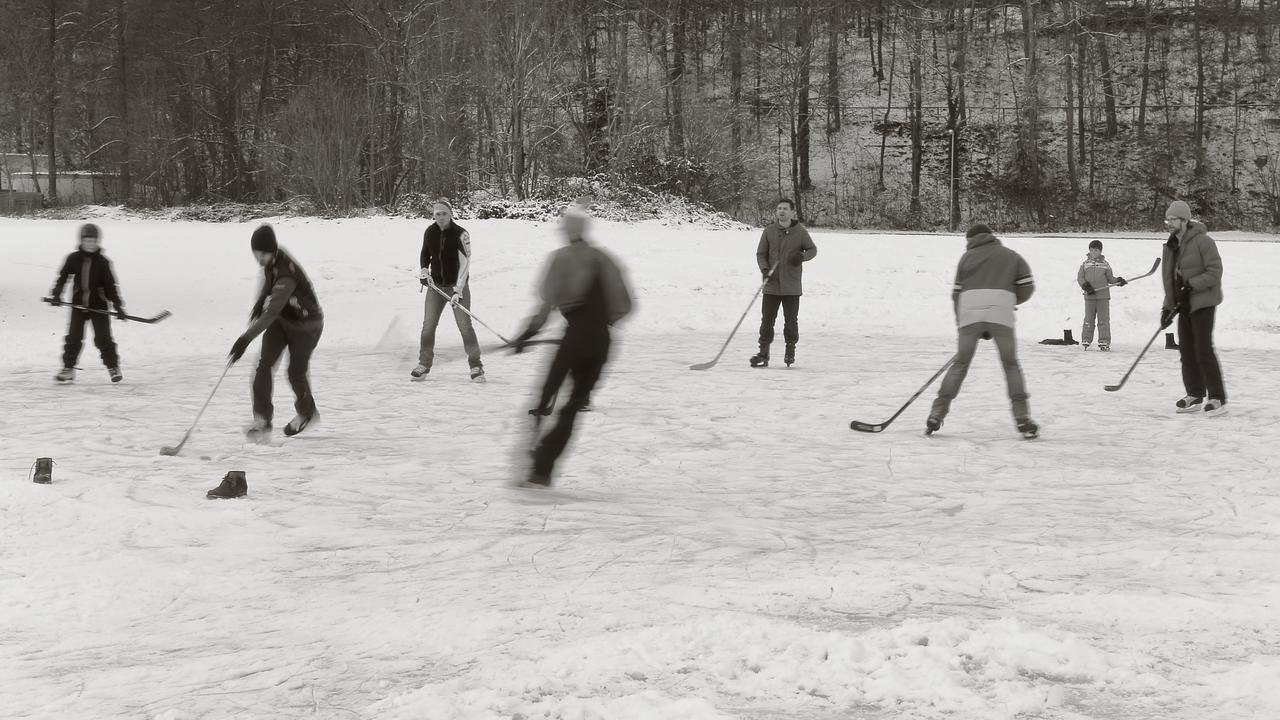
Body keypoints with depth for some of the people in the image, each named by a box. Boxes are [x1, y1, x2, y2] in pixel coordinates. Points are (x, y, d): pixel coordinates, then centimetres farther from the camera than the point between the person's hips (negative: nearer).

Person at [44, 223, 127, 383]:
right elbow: (63, 277, 7)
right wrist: (56, 294, -6)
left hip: (99, 306, -2)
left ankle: (113, 368, 9)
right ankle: (68, 368, 10)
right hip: (78, 305, 2)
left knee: (103, 338, -3)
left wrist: (118, 306, -8)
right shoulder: (73, 259, -2)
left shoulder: (103, 262, -6)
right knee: (73, 337, 0)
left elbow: (111, 285, -4)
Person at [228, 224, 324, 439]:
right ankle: (263, 421, -8)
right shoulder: (271, 260, -13)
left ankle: (307, 412, 37)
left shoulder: (286, 274, -37)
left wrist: (246, 338, -48)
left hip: (306, 326, -7)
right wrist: (261, 301, 18)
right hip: (282, 319, 7)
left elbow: (272, 312, -44)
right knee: (265, 365, -10)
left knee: (296, 373, 7)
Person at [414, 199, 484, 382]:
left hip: (457, 285, -4)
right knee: (428, 324, -2)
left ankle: (476, 365, 0)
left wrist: (458, 291, -27)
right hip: (436, 285, 4)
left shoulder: (461, 234, -16)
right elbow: (425, 254, 17)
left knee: (464, 325, -10)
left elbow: (465, 264, -20)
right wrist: (424, 271, -2)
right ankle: (424, 363, 13)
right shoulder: (430, 233, -2)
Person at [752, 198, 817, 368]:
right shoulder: (769, 231, 2)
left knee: (791, 320, 3)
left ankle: (790, 351, 20)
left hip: (791, 286, -1)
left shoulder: (800, 232, -1)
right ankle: (763, 354, 7)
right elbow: (761, 253, 7)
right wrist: (764, 269, -11)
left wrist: (802, 255, -12)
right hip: (771, 284, 1)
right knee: (767, 319, 0)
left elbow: (813, 249, 9)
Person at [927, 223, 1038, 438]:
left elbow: (957, 293, 15)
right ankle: (1022, 419, -1)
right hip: (1001, 314, -1)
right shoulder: (1011, 256, 20)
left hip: (970, 313, 1)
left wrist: (961, 324, 19)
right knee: (1011, 364, 9)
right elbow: (1027, 287, 11)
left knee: (960, 363, 9)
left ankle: (937, 415, 4)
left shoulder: (967, 257, 20)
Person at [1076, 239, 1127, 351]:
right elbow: (1080, 278, 5)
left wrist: (1119, 281, -7)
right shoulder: (1085, 264, 7)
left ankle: (1104, 342, 2)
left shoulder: (1105, 264, 7)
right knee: (1088, 319, 4)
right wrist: (1086, 286, -11)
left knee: (1103, 320, 0)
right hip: (1089, 296, 0)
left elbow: (1110, 278, 11)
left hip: (1103, 296, 0)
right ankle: (1086, 341, 10)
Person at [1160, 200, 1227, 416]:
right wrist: (1167, 307, 11)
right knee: (1186, 350, 9)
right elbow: (1168, 278, 16)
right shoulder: (1170, 247, 11)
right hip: (1184, 305, 8)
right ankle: (1195, 396, 19)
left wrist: (1191, 285, -24)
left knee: (1203, 350, -12)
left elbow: (1214, 272, -17)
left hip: (1203, 302, -8)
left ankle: (1218, 398, -7)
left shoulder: (1202, 241, -14)